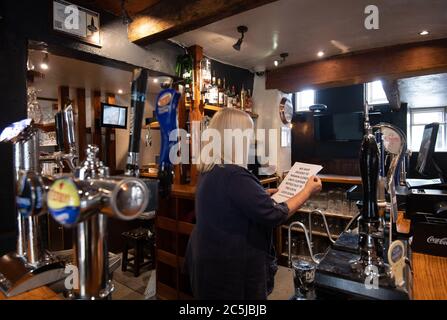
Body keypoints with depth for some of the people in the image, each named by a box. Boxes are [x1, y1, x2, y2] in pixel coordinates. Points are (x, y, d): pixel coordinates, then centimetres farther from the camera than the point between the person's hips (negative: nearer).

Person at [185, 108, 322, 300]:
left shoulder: (208, 172, 1)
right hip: (231, 271, -9)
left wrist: (265, 194, 13)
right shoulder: (233, 176, -29)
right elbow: (275, 215, -24)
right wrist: (308, 191, -11)